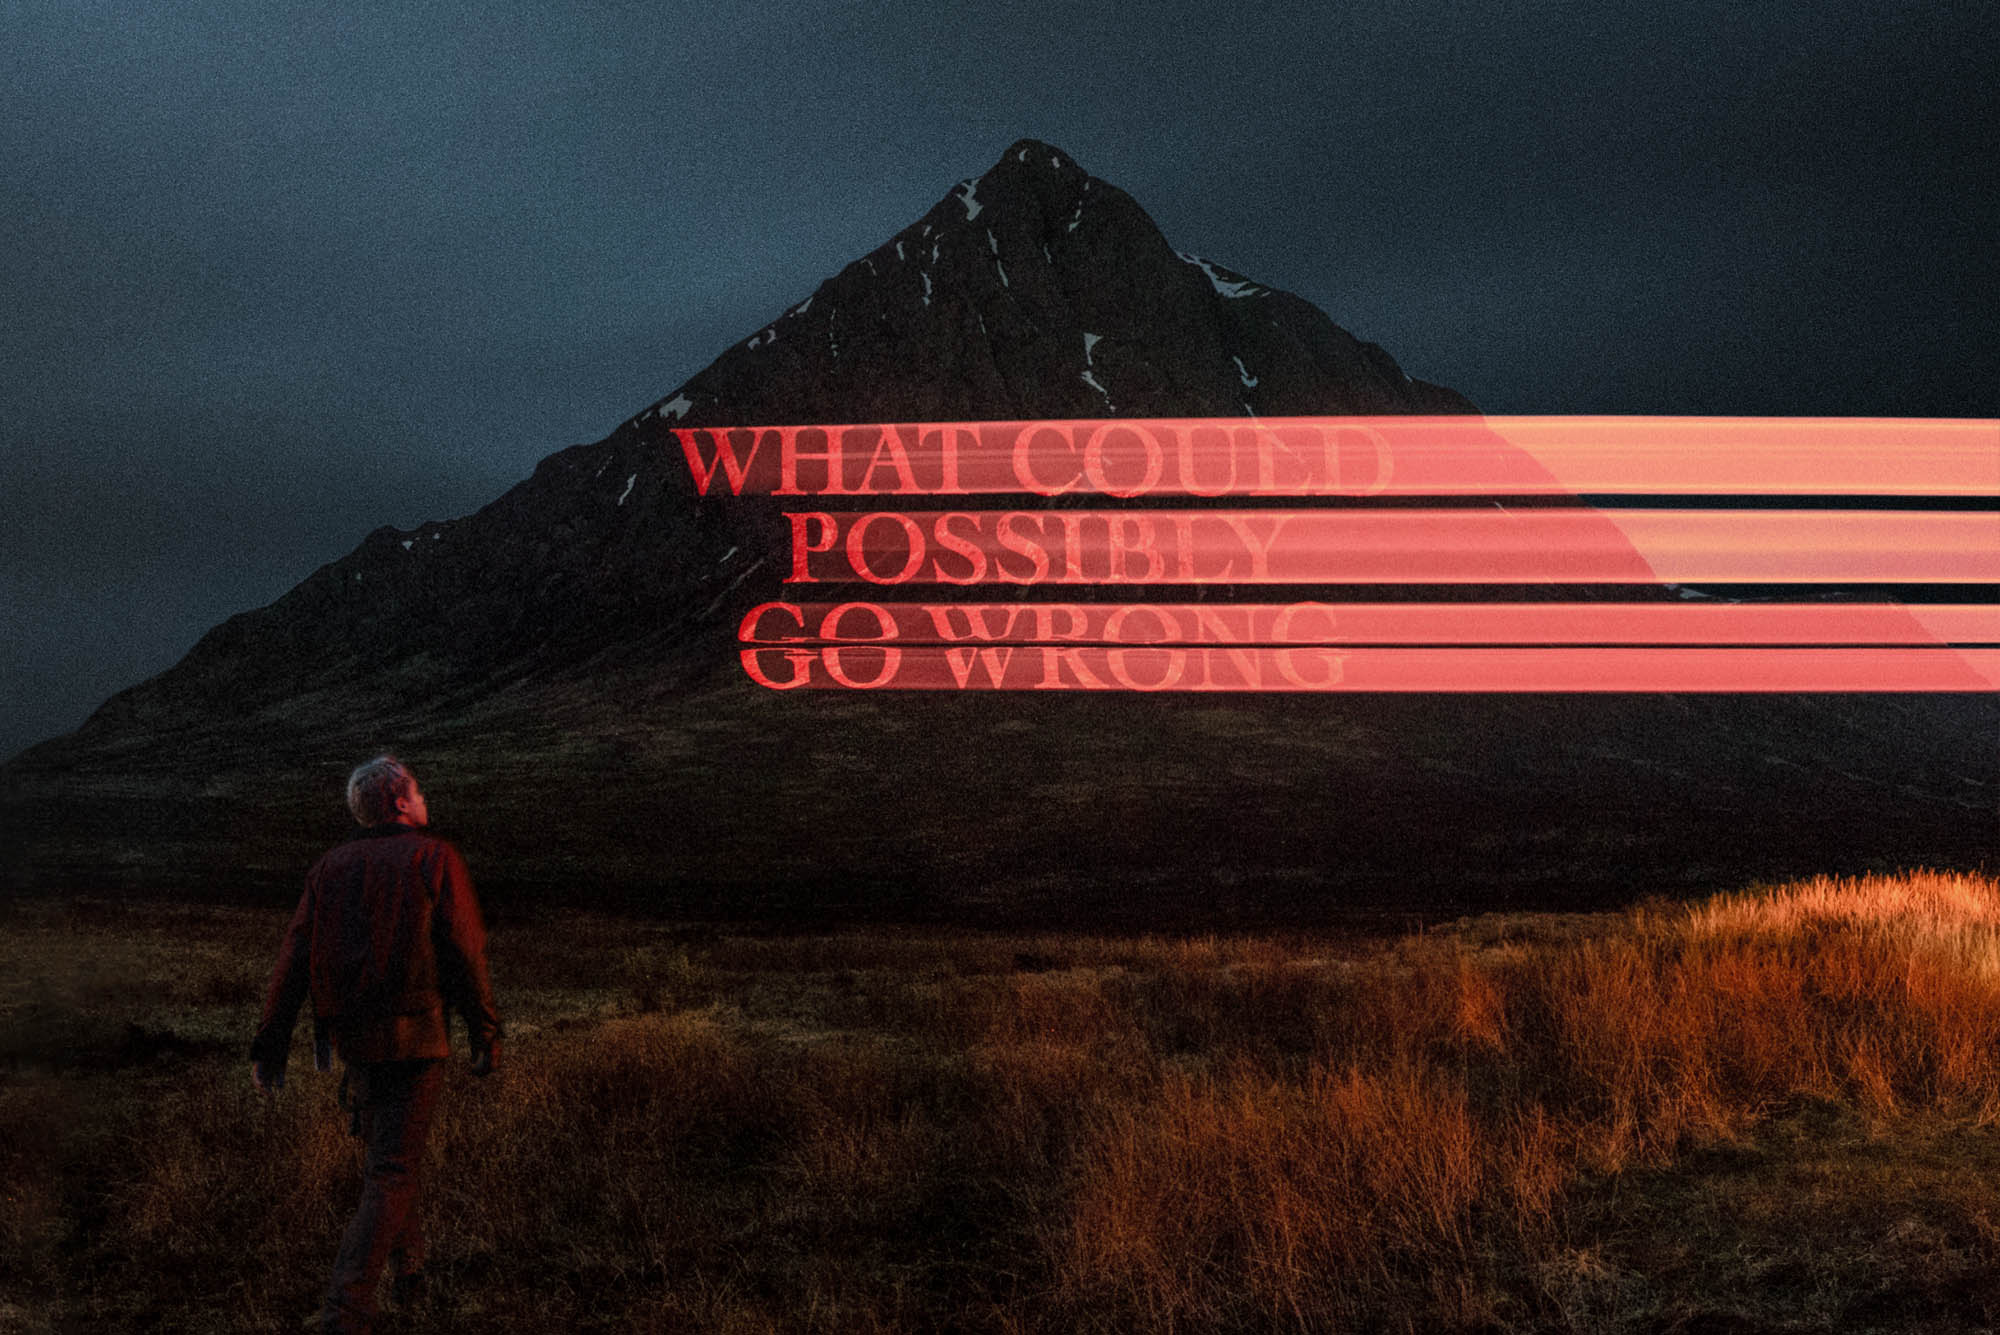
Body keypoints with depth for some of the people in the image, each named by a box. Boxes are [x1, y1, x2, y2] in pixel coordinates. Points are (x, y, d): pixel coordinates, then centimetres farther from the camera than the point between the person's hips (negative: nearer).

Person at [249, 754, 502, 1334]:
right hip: (417, 1036, -5)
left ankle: (408, 1269, 38)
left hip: (352, 1039, 5)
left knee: (386, 1149, 25)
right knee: (392, 1174, -3)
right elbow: (466, 953, -10)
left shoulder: (330, 868, 7)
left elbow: (293, 958, 1)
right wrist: (486, 1033, -2)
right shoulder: (437, 860, -6)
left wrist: (269, 1045, 3)